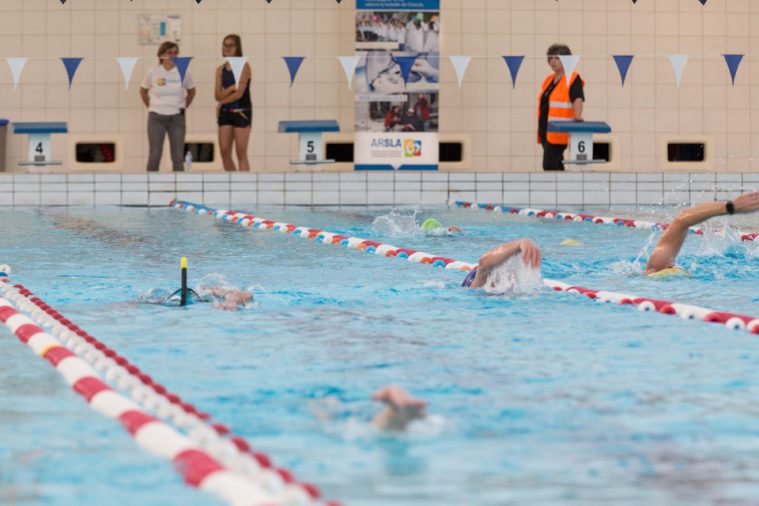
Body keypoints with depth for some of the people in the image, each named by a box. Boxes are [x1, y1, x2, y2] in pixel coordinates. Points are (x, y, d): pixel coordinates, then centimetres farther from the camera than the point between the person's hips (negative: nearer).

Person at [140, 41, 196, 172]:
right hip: (156, 117, -1)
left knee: (178, 157, 3)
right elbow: (143, 91, 11)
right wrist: (150, 106, 6)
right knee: (154, 155, 1)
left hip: (177, 118, 1)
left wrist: (183, 107, 8)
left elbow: (191, 91, 14)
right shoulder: (153, 73, -5)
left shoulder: (183, 73, -3)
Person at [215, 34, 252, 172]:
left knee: (241, 154, -7)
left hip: (241, 112, -5)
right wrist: (231, 88, -16)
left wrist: (222, 103, -2)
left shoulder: (244, 66, -4)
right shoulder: (220, 70, 10)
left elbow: (239, 93, -11)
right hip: (225, 113, 5)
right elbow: (218, 95, 2)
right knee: (224, 152, 1)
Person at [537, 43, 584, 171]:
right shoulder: (549, 80, 17)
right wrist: (540, 129, 24)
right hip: (545, 131, 8)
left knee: (549, 166, -16)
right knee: (556, 166, 12)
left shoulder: (573, 79, -7)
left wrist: (577, 116, -37)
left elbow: (578, 99, -21)